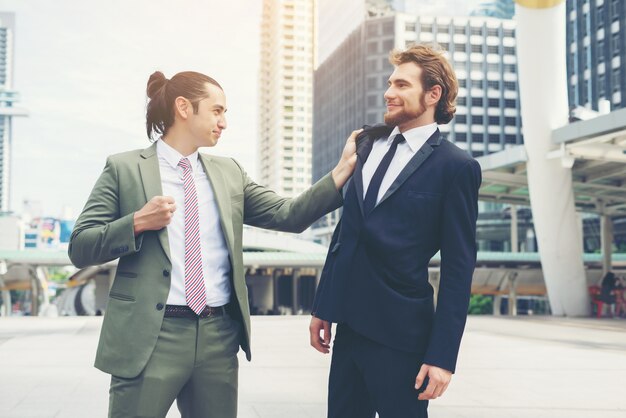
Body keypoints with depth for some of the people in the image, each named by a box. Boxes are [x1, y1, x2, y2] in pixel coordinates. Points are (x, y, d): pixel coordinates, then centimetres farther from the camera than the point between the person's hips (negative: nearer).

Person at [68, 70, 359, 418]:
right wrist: (137, 222, -15)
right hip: (150, 337, -4)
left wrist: (343, 169, -3)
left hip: (218, 336, 4)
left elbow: (289, 216, 5)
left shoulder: (229, 172, 14)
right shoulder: (124, 168, 1)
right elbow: (79, 249, -1)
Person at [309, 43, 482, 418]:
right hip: (349, 324, 6)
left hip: (399, 334, -5)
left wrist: (442, 355, -13)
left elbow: (458, 268, -9)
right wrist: (323, 306, 14)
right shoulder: (368, 143, 9)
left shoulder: (456, 167, -8)